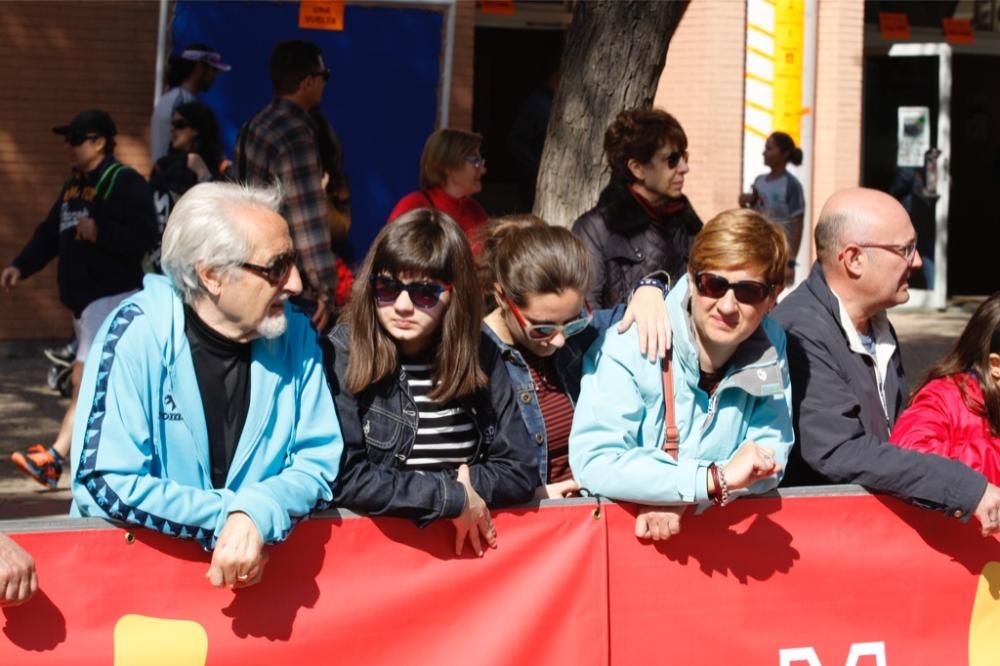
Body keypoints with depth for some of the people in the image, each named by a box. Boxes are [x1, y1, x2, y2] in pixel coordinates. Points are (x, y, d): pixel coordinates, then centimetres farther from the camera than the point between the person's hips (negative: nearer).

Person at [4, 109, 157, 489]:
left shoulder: (126, 183, -9)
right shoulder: (72, 186, 18)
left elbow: (144, 237, -19)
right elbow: (50, 234, 18)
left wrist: (100, 232, -23)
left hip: (113, 296, -9)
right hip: (81, 297, 9)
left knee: (85, 376, -15)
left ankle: (53, 460, -19)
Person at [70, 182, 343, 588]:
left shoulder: (295, 335, -2)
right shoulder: (137, 334, -13)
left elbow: (317, 462, -3)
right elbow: (106, 482, -15)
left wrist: (256, 514, -21)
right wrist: (224, 519, -16)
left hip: (258, 557, 2)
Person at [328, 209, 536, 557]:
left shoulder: (480, 357, 5)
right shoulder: (342, 355, -7)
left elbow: (521, 472, 7)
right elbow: (341, 478, -14)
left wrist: (467, 484, -10)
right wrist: (454, 497, -10)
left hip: (470, 549, 3)